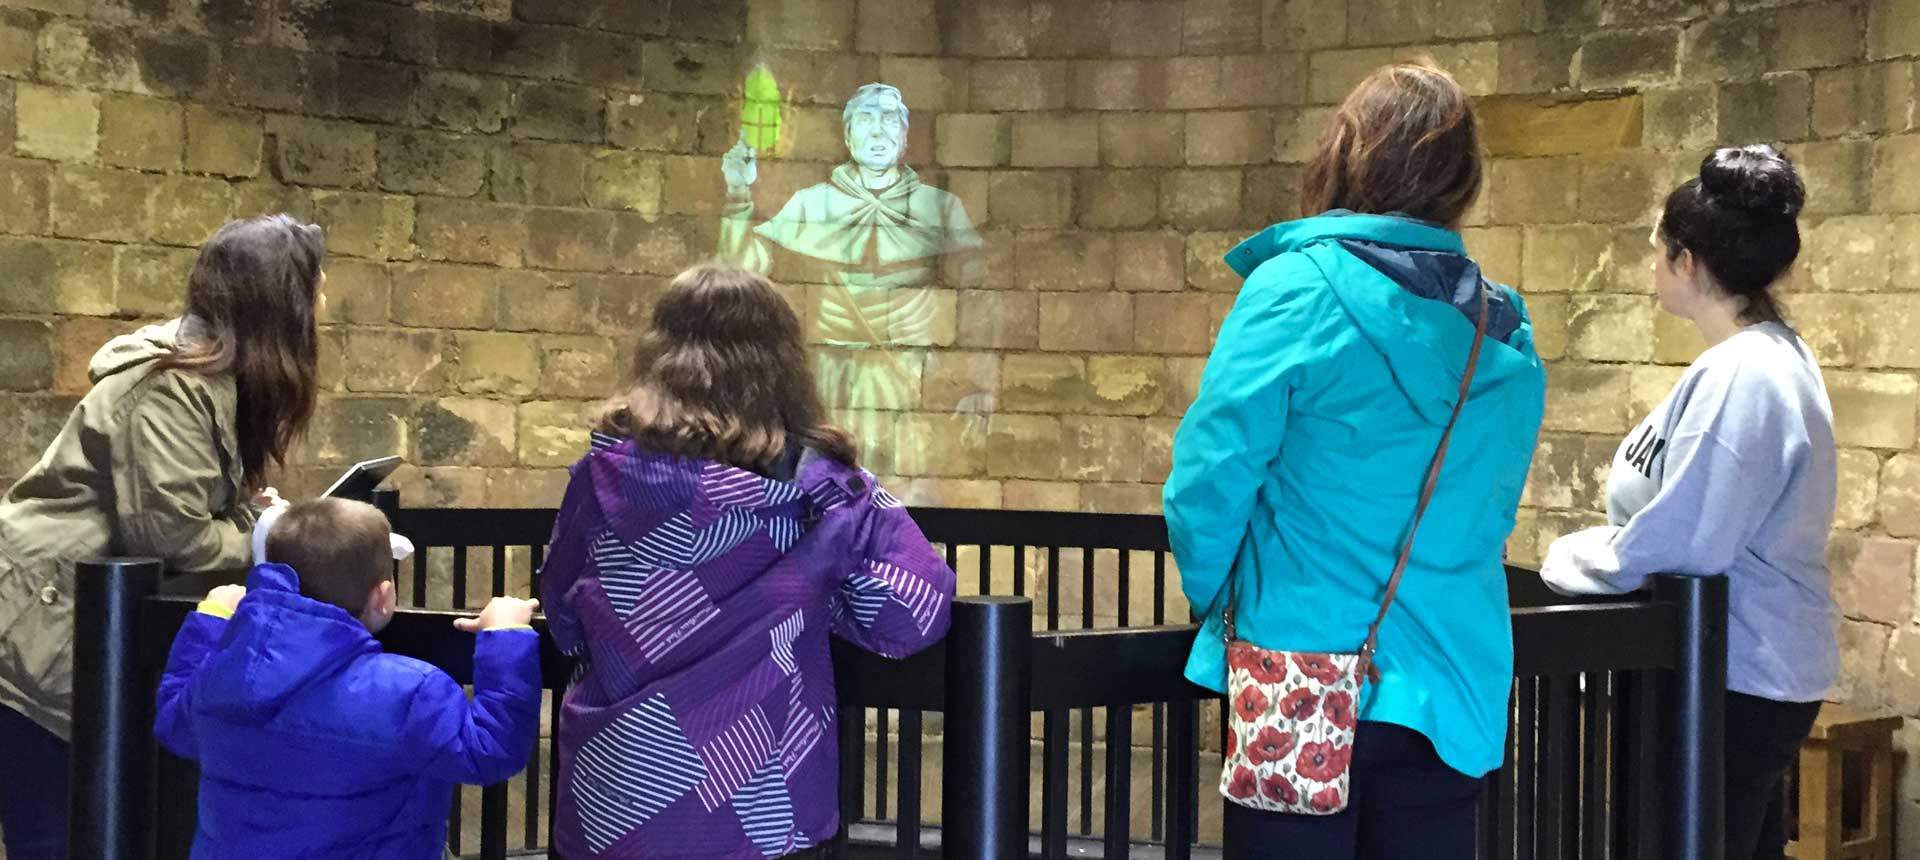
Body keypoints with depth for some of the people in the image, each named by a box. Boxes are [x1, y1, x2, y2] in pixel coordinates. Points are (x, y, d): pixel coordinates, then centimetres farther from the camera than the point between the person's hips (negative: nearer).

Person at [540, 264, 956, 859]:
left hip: (615, 804, 1)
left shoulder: (608, 471, -7)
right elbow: (916, 611, -12)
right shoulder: (819, 484, -9)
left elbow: (563, 620, 5)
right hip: (767, 811, 0)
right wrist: (810, 599, 4)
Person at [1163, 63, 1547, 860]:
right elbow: (1489, 507, 14)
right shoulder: (1506, 332, 5)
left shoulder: (1298, 287, -11)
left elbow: (1214, 471, -11)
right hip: (1455, 686, 5)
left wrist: (1213, 592, 7)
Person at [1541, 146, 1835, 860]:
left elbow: (1678, 542, -24)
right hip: (1756, 666, 10)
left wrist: (1567, 559, -9)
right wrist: (1601, 545, 10)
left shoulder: (1740, 377, -23)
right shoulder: (1771, 354, 10)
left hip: (1735, 676, -10)